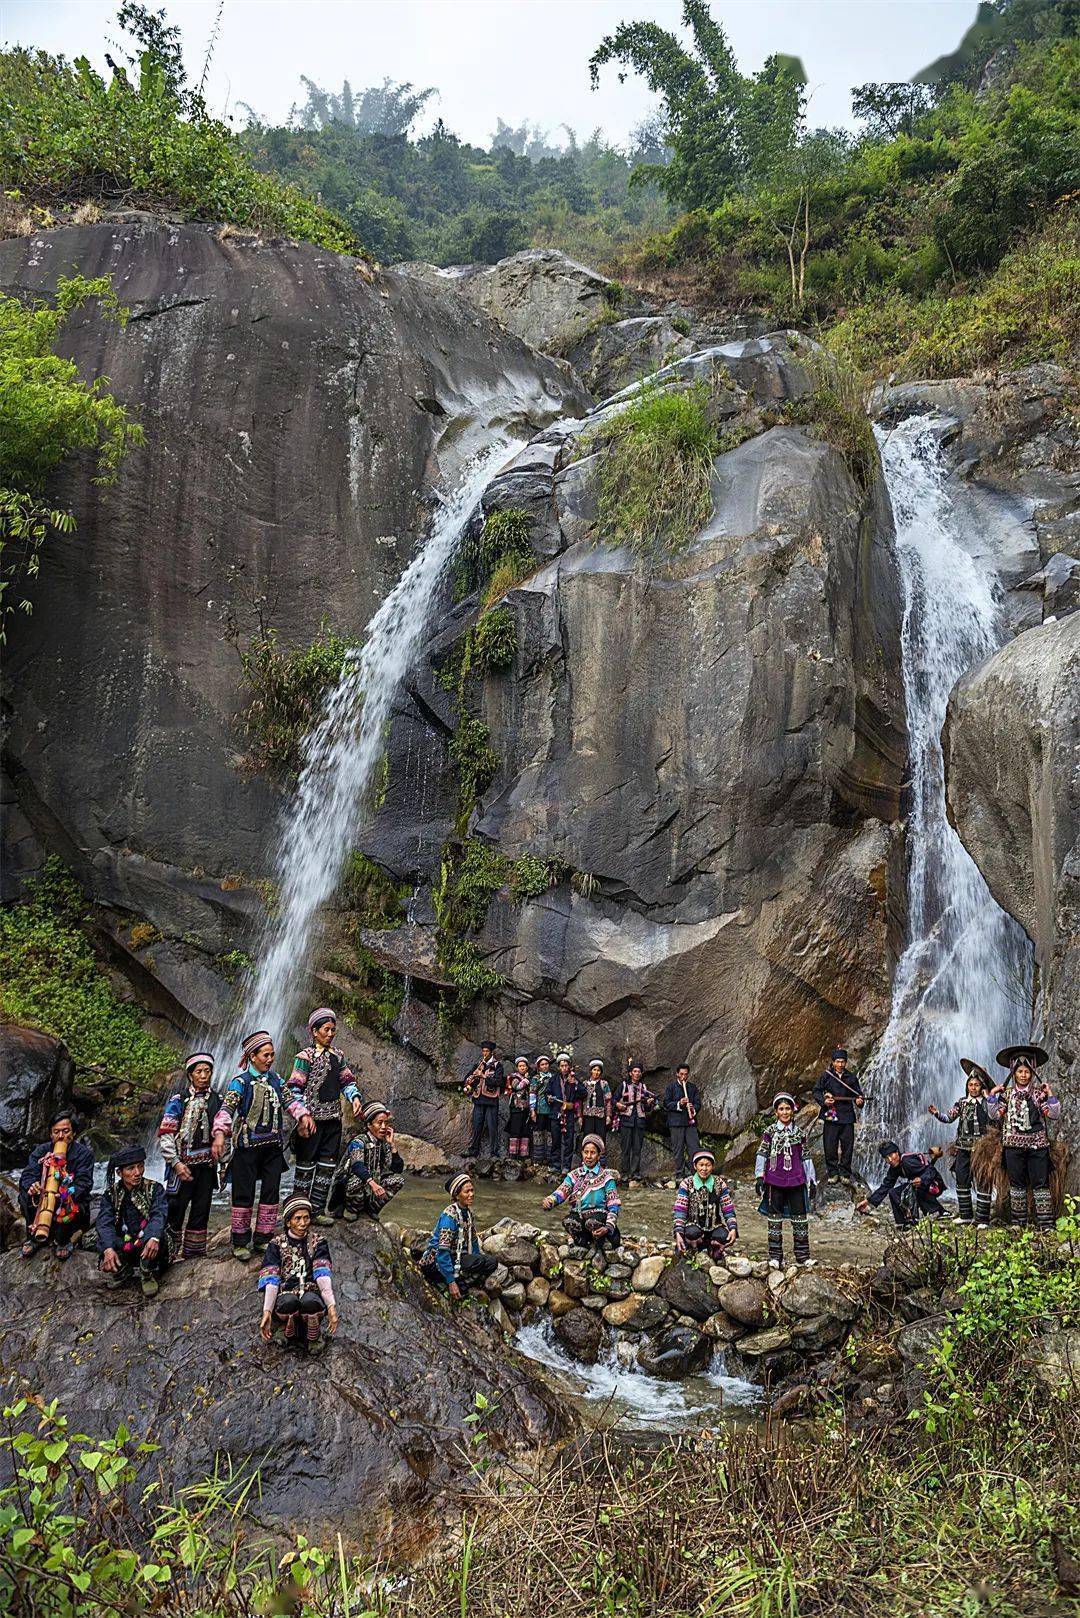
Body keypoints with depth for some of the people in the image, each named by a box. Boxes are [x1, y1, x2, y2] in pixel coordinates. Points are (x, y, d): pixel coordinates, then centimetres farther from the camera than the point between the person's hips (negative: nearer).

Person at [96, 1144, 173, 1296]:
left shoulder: (155, 1189, 0)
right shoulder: (111, 1193, 4)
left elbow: (159, 1215, -18)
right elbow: (105, 1222, -13)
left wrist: (154, 1238, -41)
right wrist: (108, 1249, -33)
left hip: (148, 1245, -2)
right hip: (123, 1247, 2)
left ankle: (148, 1276, -11)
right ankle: (125, 1271, 0)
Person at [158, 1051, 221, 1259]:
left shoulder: (215, 1099, 11)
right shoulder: (179, 1099, -2)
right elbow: (165, 1133, -6)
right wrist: (175, 1162, -14)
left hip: (207, 1164, 4)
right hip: (184, 1164, -4)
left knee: (201, 1210, 7)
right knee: (175, 1208, -7)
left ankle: (194, 1253, 16)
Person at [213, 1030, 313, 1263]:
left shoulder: (275, 1078, 10)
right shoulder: (240, 1081, -8)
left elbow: (289, 1099, 11)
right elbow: (227, 1108, -18)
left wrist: (303, 1114, -9)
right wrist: (220, 1133, -33)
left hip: (273, 1145, 6)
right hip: (247, 1146, -5)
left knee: (271, 1192, 7)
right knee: (244, 1194, -1)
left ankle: (263, 1239, 17)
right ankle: (240, 1242, 9)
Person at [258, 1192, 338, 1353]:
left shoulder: (317, 1243, 8)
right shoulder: (276, 1244, 7)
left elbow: (323, 1275, -8)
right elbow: (271, 1279, -6)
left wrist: (331, 1306, -24)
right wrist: (267, 1311, -22)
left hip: (311, 1295, 0)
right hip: (285, 1296, 0)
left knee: (310, 1301, -34)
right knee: (289, 1301, -35)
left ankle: (313, 1337, -3)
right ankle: (292, 1336, -3)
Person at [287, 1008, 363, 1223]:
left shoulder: (337, 1056, 12)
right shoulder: (306, 1056, -6)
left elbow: (347, 1081, 17)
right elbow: (295, 1089, -10)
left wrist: (355, 1097, -3)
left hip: (333, 1118, 6)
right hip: (312, 1118, -6)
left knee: (327, 1165, 8)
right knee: (306, 1165, -1)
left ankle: (317, 1209, 15)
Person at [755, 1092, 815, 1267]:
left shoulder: (799, 1132, 8)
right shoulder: (769, 1131, 2)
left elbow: (806, 1157, 13)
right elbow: (761, 1154, 1)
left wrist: (810, 1180, 11)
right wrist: (759, 1177, -6)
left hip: (796, 1180, 2)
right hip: (774, 1180, -2)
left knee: (800, 1217, 2)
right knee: (775, 1217, 2)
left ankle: (803, 1256, 12)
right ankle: (775, 1256, 9)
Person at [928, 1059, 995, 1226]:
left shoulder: (987, 1103, 0)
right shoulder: (962, 1102, 10)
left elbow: (995, 1116, -15)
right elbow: (949, 1117, 4)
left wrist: (988, 1097, -14)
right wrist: (936, 1113, -13)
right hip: (963, 1148, 4)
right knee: (962, 1180, 9)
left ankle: (982, 1219, 1)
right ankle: (965, 1215, 21)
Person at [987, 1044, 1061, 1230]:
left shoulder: (1039, 1093, 4)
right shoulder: (1006, 1093, 6)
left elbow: (1053, 1114, -2)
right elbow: (995, 1115, 4)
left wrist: (1050, 1095, -9)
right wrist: (992, 1096, -3)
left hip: (1037, 1144, -1)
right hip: (1013, 1144, 1)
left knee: (1040, 1182, -3)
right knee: (1017, 1183, 7)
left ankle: (1045, 1223, -2)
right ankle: (1018, 1222, 13)